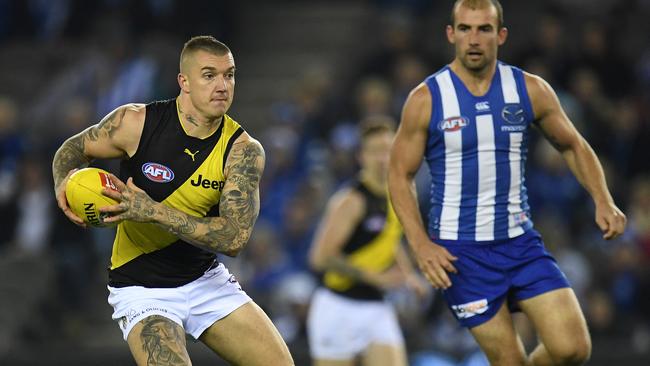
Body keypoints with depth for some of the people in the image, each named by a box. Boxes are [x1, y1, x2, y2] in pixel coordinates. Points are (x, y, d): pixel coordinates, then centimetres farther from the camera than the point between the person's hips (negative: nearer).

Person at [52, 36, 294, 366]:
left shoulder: (243, 150, -11)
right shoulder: (136, 123, -14)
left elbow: (234, 238, -22)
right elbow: (73, 149, 5)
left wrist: (152, 211, -30)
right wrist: (64, 183, -19)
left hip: (206, 278, 3)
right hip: (141, 287, -3)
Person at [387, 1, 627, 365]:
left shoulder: (531, 90, 1)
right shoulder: (426, 99, -5)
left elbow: (574, 146, 15)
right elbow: (400, 175, 0)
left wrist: (603, 201, -1)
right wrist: (422, 246, -12)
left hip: (520, 240, 3)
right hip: (460, 252, -3)